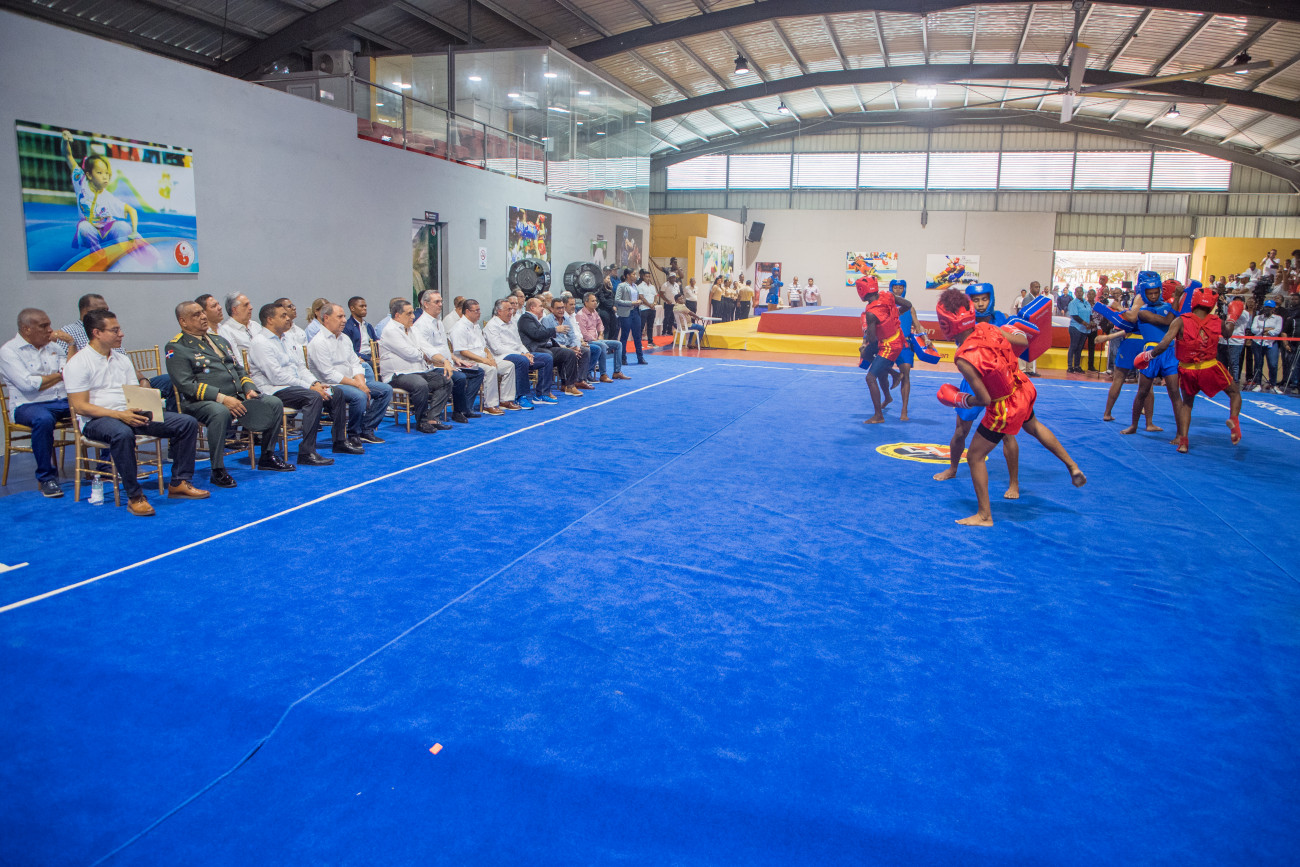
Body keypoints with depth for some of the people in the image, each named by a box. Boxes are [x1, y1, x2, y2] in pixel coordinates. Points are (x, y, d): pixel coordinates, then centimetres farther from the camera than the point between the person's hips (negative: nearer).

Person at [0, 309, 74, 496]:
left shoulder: (52, 346, 18)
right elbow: (28, 384, -14)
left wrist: (71, 343, 1)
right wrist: (59, 376, -1)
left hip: (63, 402, 6)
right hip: (28, 405, -5)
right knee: (43, 419, -39)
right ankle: (46, 478, -25)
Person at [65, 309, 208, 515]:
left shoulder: (123, 359, 17)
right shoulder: (78, 363, -3)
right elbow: (80, 406, -11)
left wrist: (140, 411, -9)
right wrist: (119, 415, -23)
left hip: (130, 415, 7)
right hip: (96, 420, -7)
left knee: (187, 423, -10)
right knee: (123, 434, -43)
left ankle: (179, 483, -6)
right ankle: (134, 497, -32)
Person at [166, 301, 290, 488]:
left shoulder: (219, 339, 22)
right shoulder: (176, 348, -2)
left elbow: (239, 369, 24)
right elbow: (186, 385, -14)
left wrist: (249, 389, 2)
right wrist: (222, 398, -23)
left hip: (237, 397, 7)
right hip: (201, 402, -7)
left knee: (275, 403, -7)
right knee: (220, 412, -40)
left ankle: (268, 457, 7)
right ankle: (217, 471, -25)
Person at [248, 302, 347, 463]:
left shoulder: (286, 339, 19)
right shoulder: (260, 343, -10)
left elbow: (301, 367, 18)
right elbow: (277, 376, -19)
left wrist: (316, 383, -3)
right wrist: (310, 387, -20)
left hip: (295, 385, 9)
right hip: (274, 390, -9)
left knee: (336, 393, -2)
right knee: (314, 397, -32)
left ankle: (340, 442, 6)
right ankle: (306, 453, -34)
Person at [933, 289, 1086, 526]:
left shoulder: (964, 359, -32)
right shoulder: (987, 328, -15)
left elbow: (984, 399, -25)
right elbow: (1023, 342, 1)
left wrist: (959, 400, -8)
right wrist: (1015, 330, 22)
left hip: (1005, 410, -8)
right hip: (1024, 390, 8)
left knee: (974, 457, 10)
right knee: (1033, 426, 40)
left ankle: (984, 515, 20)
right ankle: (1072, 466, 54)